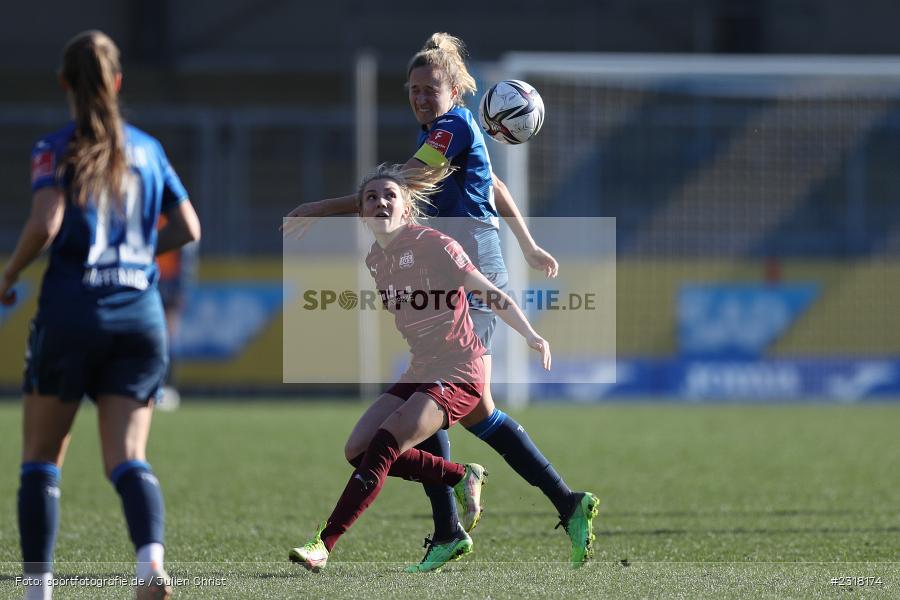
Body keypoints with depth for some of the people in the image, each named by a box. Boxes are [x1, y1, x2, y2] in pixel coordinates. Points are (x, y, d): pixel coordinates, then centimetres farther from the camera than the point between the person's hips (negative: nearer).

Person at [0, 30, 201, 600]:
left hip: (72, 308, -3)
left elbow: (46, 223, -17)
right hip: (140, 312, 3)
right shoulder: (147, 149, 11)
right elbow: (188, 228, 10)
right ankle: (151, 554, -29)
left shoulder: (57, 149, -3)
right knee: (127, 457, -1)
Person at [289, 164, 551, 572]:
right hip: (420, 370, 8)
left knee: (382, 447, -21)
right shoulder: (375, 259, 7)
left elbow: (491, 293, -15)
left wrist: (530, 335, -25)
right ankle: (463, 478, 11)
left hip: (459, 373, -8)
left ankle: (323, 544, -20)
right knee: (358, 450, -4)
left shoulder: (431, 245, -15)